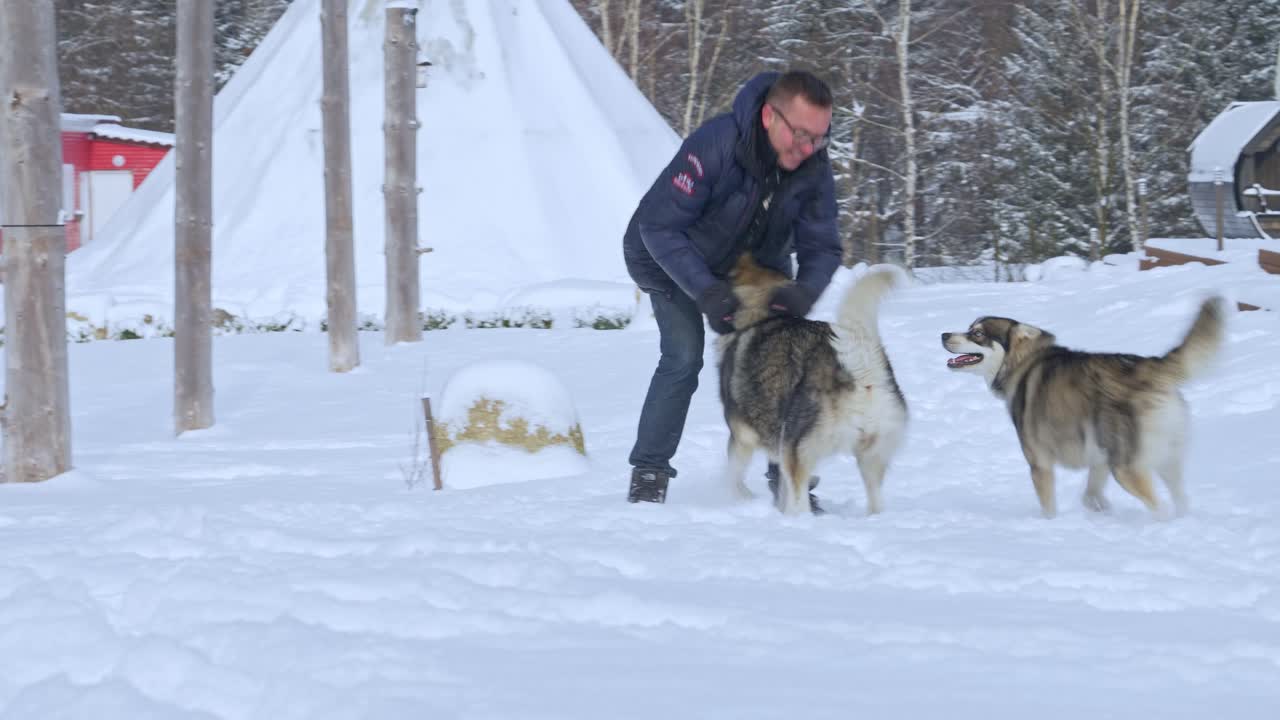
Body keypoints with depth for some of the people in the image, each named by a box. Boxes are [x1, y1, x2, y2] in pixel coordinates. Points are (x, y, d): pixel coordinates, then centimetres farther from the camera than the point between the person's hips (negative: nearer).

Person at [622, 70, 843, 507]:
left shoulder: (814, 168, -24)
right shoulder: (715, 145, -39)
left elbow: (822, 248, -18)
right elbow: (658, 225, -35)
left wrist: (802, 294, -40)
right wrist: (708, 293, -42)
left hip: (756, 266, 4)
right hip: (674, 262, -4)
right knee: (684, 356, -19)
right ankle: (648, 474, -7)